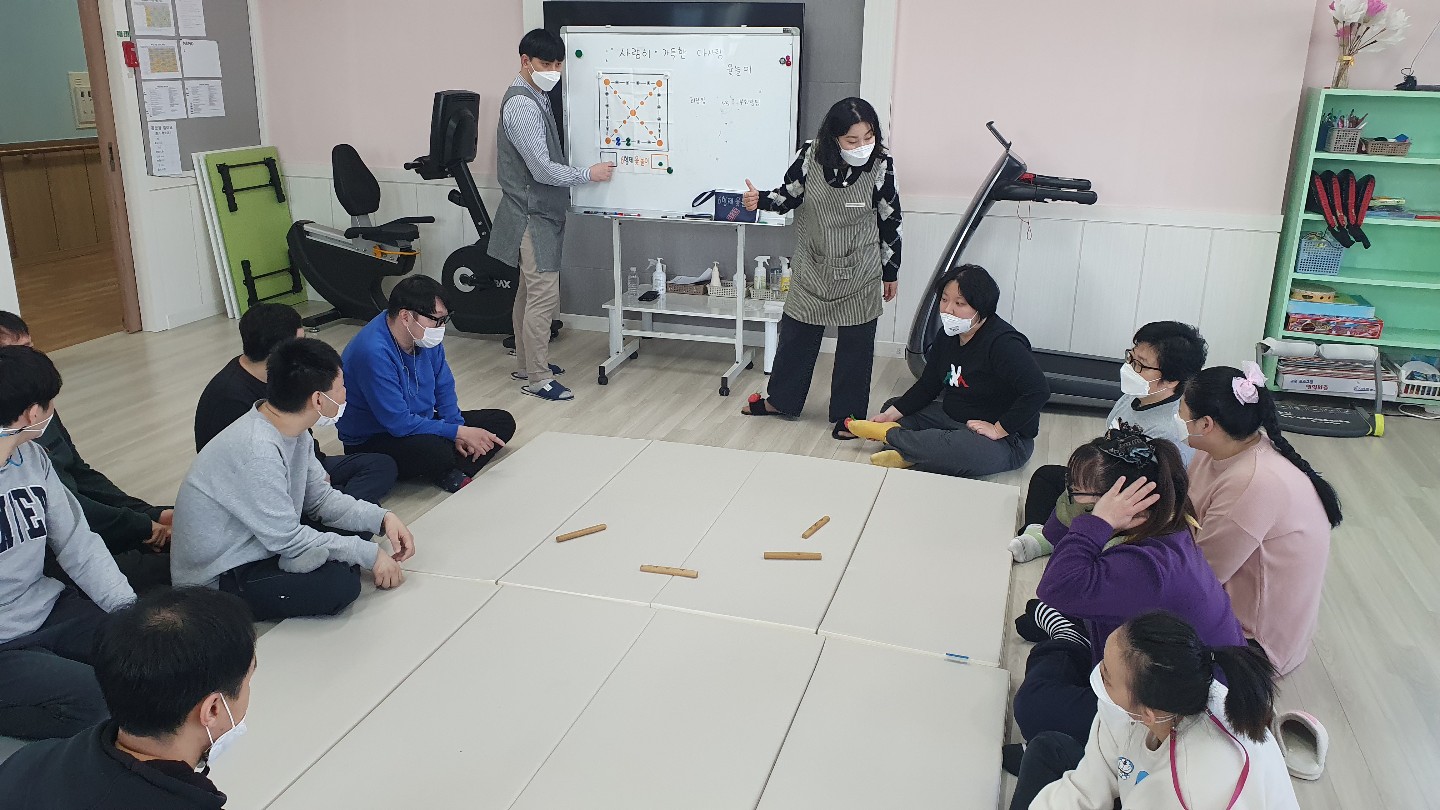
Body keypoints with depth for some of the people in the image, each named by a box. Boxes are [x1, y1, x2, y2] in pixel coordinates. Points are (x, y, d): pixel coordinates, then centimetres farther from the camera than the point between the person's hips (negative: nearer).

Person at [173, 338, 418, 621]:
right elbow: (288, 540, -25)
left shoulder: (293, 430, -4)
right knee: (340, 582, -26)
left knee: (358, 525, 5)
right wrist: (370, 553, -18)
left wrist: (382, 518, -10)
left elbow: (320, 499, 4)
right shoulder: (257, 453, -31)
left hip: (257, 544, 9)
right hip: (215, 580, -9)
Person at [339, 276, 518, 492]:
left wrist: (459, 429, -8)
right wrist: (459, 432, -25)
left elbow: (444, 387, 7)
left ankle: (452, 474, -18)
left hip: (421, 421, 9)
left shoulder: (425, 337, -6)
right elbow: (399, 423, -30)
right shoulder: (373, 353, -31)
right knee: (437, 452, -40)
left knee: (503, 422, 1)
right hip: (372, 441, -9)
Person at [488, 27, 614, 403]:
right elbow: (543, 169, -23)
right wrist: (589, 174, -13)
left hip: (540, 213, 10)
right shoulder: (522, 105, -19)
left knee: (529, 291, 16)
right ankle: (537, 379, -2)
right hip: (534, 215, -10)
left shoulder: (537, 98, 12)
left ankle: (526, 364, 26)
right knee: (544, 296, -8)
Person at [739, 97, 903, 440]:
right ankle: (781, 400, 33)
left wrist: (891, 272, 2)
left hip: (860, 274, -1)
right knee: (796, 334, 14)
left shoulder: (881, 164, -14)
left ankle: (847, 414, 23)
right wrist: (760, 200, -19)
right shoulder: (810, 156, -13)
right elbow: (789, 195, 3)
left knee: (855, 344, 7)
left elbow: (890, 220, -5)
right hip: (812, 270, 2)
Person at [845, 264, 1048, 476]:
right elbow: (927, 386, 8)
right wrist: (891, 414, -3)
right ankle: (908, 454, -21)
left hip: (1006, 441, -9)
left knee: (962, 449, -40)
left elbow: (1038, 391, -32)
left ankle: (890, 435, -18)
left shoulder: (1003, 343, -23)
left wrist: (998, 430, -27)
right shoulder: (949, 336, 3)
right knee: (892, 406, 8)